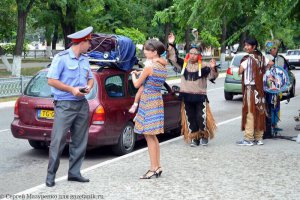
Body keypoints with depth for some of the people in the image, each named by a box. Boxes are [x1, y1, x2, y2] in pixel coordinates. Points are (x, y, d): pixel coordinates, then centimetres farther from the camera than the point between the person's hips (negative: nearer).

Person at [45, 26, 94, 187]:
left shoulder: (85, 59, 13)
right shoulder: (61, 58, -8)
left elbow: (90, 78, 22)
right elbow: (51, 80, -11)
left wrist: (89, 87, -1)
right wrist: (72, 89, -17)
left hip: (82, 104, 7)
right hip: (64, 105, -7)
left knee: (79, 142, 8)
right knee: (58, 141, -7)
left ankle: (74, 173, 17)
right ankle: (51, 175, 2)